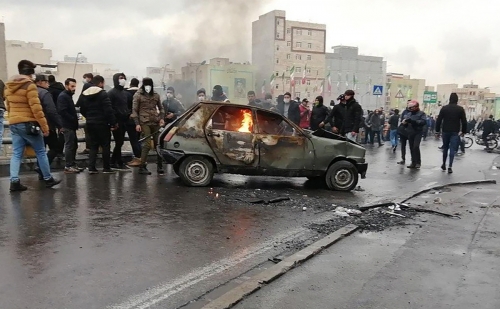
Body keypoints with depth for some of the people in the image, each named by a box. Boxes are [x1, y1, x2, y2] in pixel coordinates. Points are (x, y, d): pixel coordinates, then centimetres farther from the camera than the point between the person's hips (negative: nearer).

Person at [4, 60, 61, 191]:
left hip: (13, 124, 7)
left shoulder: (8, 86, 13)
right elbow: (36, 108, -17)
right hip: (28, 124, -7)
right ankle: (48, 179, 11)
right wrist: (44, 126, -15)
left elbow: (8, 106, 20)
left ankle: (14, 181, -1)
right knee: (41, 152, 4)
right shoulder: (29, 85, -12)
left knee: (16, 154, 7)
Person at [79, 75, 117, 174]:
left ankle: (91, 167, 7)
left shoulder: (84, 94, 10)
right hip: (102, 123, -6)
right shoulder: (103, 94, -12)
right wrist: (113, 123, -13)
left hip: (90, 123, 6)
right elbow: (108, 110, -18)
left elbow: (82, 109, 12)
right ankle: (106, 168, 7)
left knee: (93, 145, 13)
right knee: (105, 145, 4)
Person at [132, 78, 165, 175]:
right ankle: (142, 167, -2)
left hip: (156, 122, 4)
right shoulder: (138, 95, 2)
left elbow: (161, 108, 20)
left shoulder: (156, 95, 13)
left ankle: (160, 166, 14)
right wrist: (137, 124, -8)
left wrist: (162, 118, 3)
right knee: (147, 144, -11)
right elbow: (134, 110, 0)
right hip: (144, 122, -4)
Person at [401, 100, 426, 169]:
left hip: (418, 133, -5)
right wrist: (404, 122, -12)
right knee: (411, 148, 6)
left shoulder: (421, 113, 0)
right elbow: (405, 124, 13)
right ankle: (413, 162, 13)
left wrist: (413, 121, -24)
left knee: (416, 147, -17)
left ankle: (418, 162, -5)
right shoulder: (408, 114, 13)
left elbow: (423, 122, -15)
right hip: (410, 133, 5)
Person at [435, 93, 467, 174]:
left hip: (445, 131, 2)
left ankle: (444, 165, 23)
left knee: (445, 148, 15)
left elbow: (439, 120, -1)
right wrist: (463, 131, 7)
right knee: (452, 149, -2)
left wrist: (437, 130, 5)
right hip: (455, 132, -2)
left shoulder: (444, 108, 1)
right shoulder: (460, 109, -2)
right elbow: (464, 121, -2)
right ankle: (450, 167, -10)